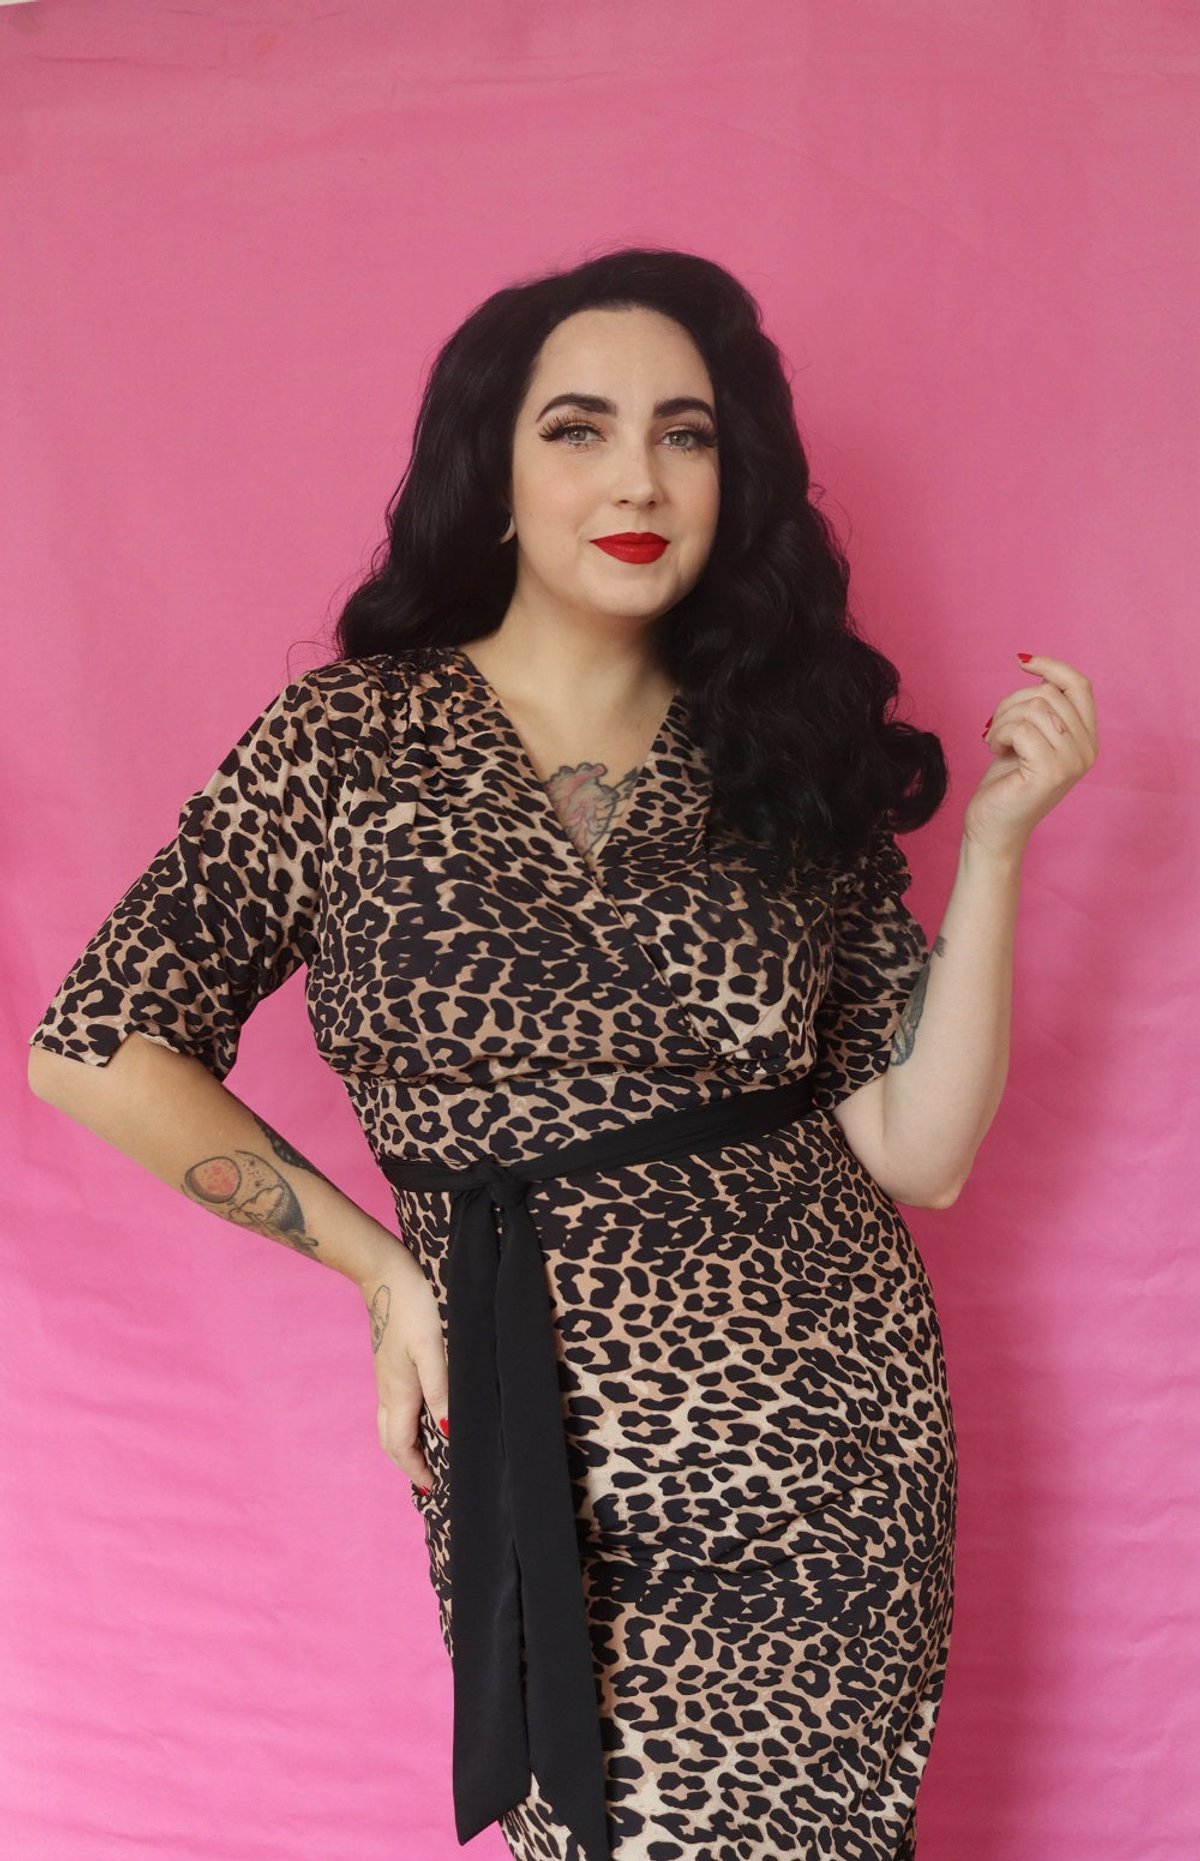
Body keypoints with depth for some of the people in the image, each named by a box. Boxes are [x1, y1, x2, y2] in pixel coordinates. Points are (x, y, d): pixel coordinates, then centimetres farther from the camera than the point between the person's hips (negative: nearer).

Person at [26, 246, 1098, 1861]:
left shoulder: (792, 760, 3)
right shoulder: (357, 741, -3)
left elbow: (920, 1150, -1)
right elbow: (98, 1048, -3)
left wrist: (996, 836, -8)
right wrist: (385, 1268, -3)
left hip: (843, 1443, 2)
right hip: (559, 1474, -2)